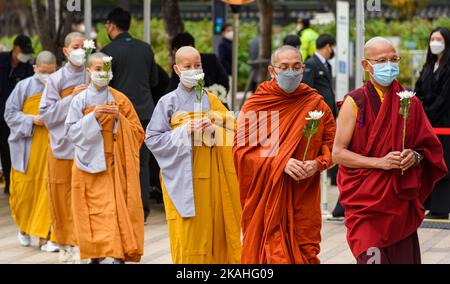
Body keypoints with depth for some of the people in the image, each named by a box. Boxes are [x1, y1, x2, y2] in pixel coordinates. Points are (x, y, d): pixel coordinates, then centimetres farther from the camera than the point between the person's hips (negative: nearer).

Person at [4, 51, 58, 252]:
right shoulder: (24, 87, 0)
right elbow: (10, 113, 1)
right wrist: (32, 119, -11)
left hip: (51, 146, 0)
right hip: (28, 148, 0)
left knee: (48, 189, -3)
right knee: (24, 188, 5)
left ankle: (44, 235, 2)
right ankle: (24, 226, 31)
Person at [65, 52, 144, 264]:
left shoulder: (120, 100, 5)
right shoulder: (80, 100, 2)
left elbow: (137, 131, 5)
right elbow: (71, 132, -3)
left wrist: (119, 119, -11)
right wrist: (93, 117, -14)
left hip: (115, 164, 1)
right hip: (89, 164, 0)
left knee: (117, 208, -8)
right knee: (93, 211, -3)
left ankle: (119, 255, -7)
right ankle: (95, 254, 8)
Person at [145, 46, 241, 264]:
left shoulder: (211, 100, 9)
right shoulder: (168, 102, 0)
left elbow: (232, 131, 7)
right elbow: (152, 139, -4)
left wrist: (213, 129, -12)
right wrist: (184, 132, -13)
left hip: (210, 177, 3)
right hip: (182, 178, -3)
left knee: (212, 228, 1)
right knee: (187, 232, -5)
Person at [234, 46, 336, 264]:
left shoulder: (316, 104, 5)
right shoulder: (255, 105, 0)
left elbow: (332, 144, 10)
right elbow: (241, 150, -5)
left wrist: (318, 163, -12)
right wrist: (281, 162, -16)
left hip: (304, 198, 1)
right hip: (266, 197, -1)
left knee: (306, 254, -1)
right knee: (272, 254, -5)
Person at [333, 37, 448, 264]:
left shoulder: (410, 103, 8)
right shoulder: (355, 103, -3)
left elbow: (428, 148, 15)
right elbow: (338, 153, -6)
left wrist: (415, 156, -8)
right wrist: (380, 162, -15)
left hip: (401, 200, 4)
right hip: (366, 201, -3)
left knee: (404, 257, 1)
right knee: (372, 256, -14)